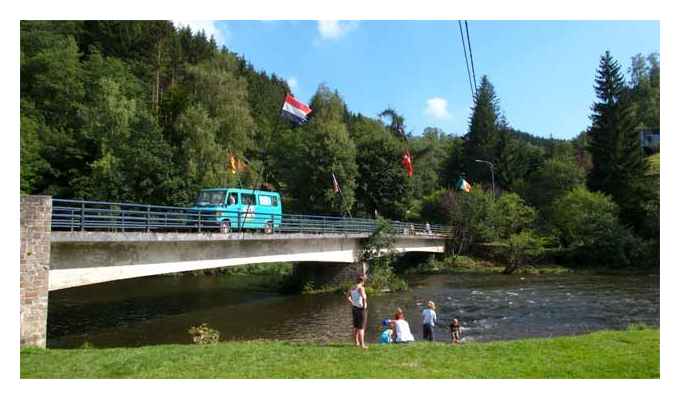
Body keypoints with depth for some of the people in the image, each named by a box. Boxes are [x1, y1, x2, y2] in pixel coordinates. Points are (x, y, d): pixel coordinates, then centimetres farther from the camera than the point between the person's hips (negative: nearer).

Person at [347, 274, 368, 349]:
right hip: (361, 309, -7)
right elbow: (363, 297, -34)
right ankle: (362, 344, 0)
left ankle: (356, 342, 27)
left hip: (354, 308, 7)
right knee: (361, 328, -1)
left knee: (355, 327, 17)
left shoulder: (352, 288, 6)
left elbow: (348, 297, 17)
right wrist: (364, 304, -20)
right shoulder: (361, 288, -17)